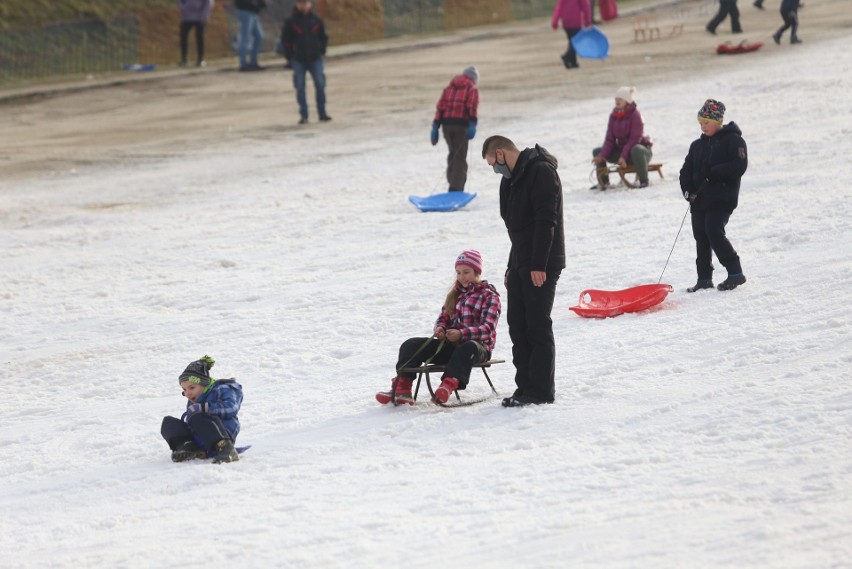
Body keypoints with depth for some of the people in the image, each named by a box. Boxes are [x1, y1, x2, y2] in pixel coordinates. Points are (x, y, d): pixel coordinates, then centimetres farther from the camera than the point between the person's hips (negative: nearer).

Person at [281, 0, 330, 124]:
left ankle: (322, 113, 4)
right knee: (300, 87, -1)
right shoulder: (291, 22, -1)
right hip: (298, 60, -1)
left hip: (315, 59, 1)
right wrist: (290, 57, -3)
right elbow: (285, 40, 3)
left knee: (320, 85, -4)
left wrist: (321, 51, 2)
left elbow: (323, 37, 14)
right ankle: (303, 115, 5)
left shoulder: (316, 21, 4)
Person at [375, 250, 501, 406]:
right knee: (411, 345, -14)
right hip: (451, 345, 6)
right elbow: (443, 317, 21)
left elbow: (487, 328, -12)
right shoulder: (455, 293, 20)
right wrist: (440, 328, -5)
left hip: (479, 346, -6)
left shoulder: (489, 295, -1)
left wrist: (462, 334, -27)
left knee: (468, 348, -44)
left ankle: (447, 387, -63)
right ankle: (402, 389, -32)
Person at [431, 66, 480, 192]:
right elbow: (472, 107, -9)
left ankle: (453, 183, 23)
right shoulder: (472, 89, 8)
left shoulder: (449, 88, 21)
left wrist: (435, 127, 10)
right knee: (460, 158, -1)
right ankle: (456, 189, -9)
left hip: (446, 124, 4)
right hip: (461, 124, -4)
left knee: (453, 153, 21)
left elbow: (440, 107, 12)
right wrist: (472, 125, -19)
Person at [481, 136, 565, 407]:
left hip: (541, 266, -10)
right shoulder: (514, 179, 18)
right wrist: (512, 266, 20)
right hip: (521, 265, 10)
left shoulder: (541, 172, -14)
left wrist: (538, 265, -24)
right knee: (517, 324, 8)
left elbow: (545, 220, -21)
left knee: (538, 326, -7)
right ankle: (526, 386, 12)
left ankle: (541, 389, -3)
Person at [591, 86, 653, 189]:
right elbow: (610, 139, -2)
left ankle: (644, 181, -32)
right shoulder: (614, 116, 2)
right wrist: (602, 156, -17)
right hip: (621, 150, 7)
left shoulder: (635, 115, -16)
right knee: (597, 151, 0)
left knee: (636, 150, -42)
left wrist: (624, 156, -32)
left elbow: (635, 139, -23)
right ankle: (603, 182, 10)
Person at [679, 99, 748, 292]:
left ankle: (735, 273, -12)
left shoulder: (732, 140, -3)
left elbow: (739, 166, -14)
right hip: (700, 198, 7)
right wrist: (687, 189, -2)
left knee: (714, 232, -18)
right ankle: (704, 278, 13)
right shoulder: (698, 145, 18)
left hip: (722, 198, -7)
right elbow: (686, 169, 18)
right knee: (701, 237, 5)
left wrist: (711, 173, -19)